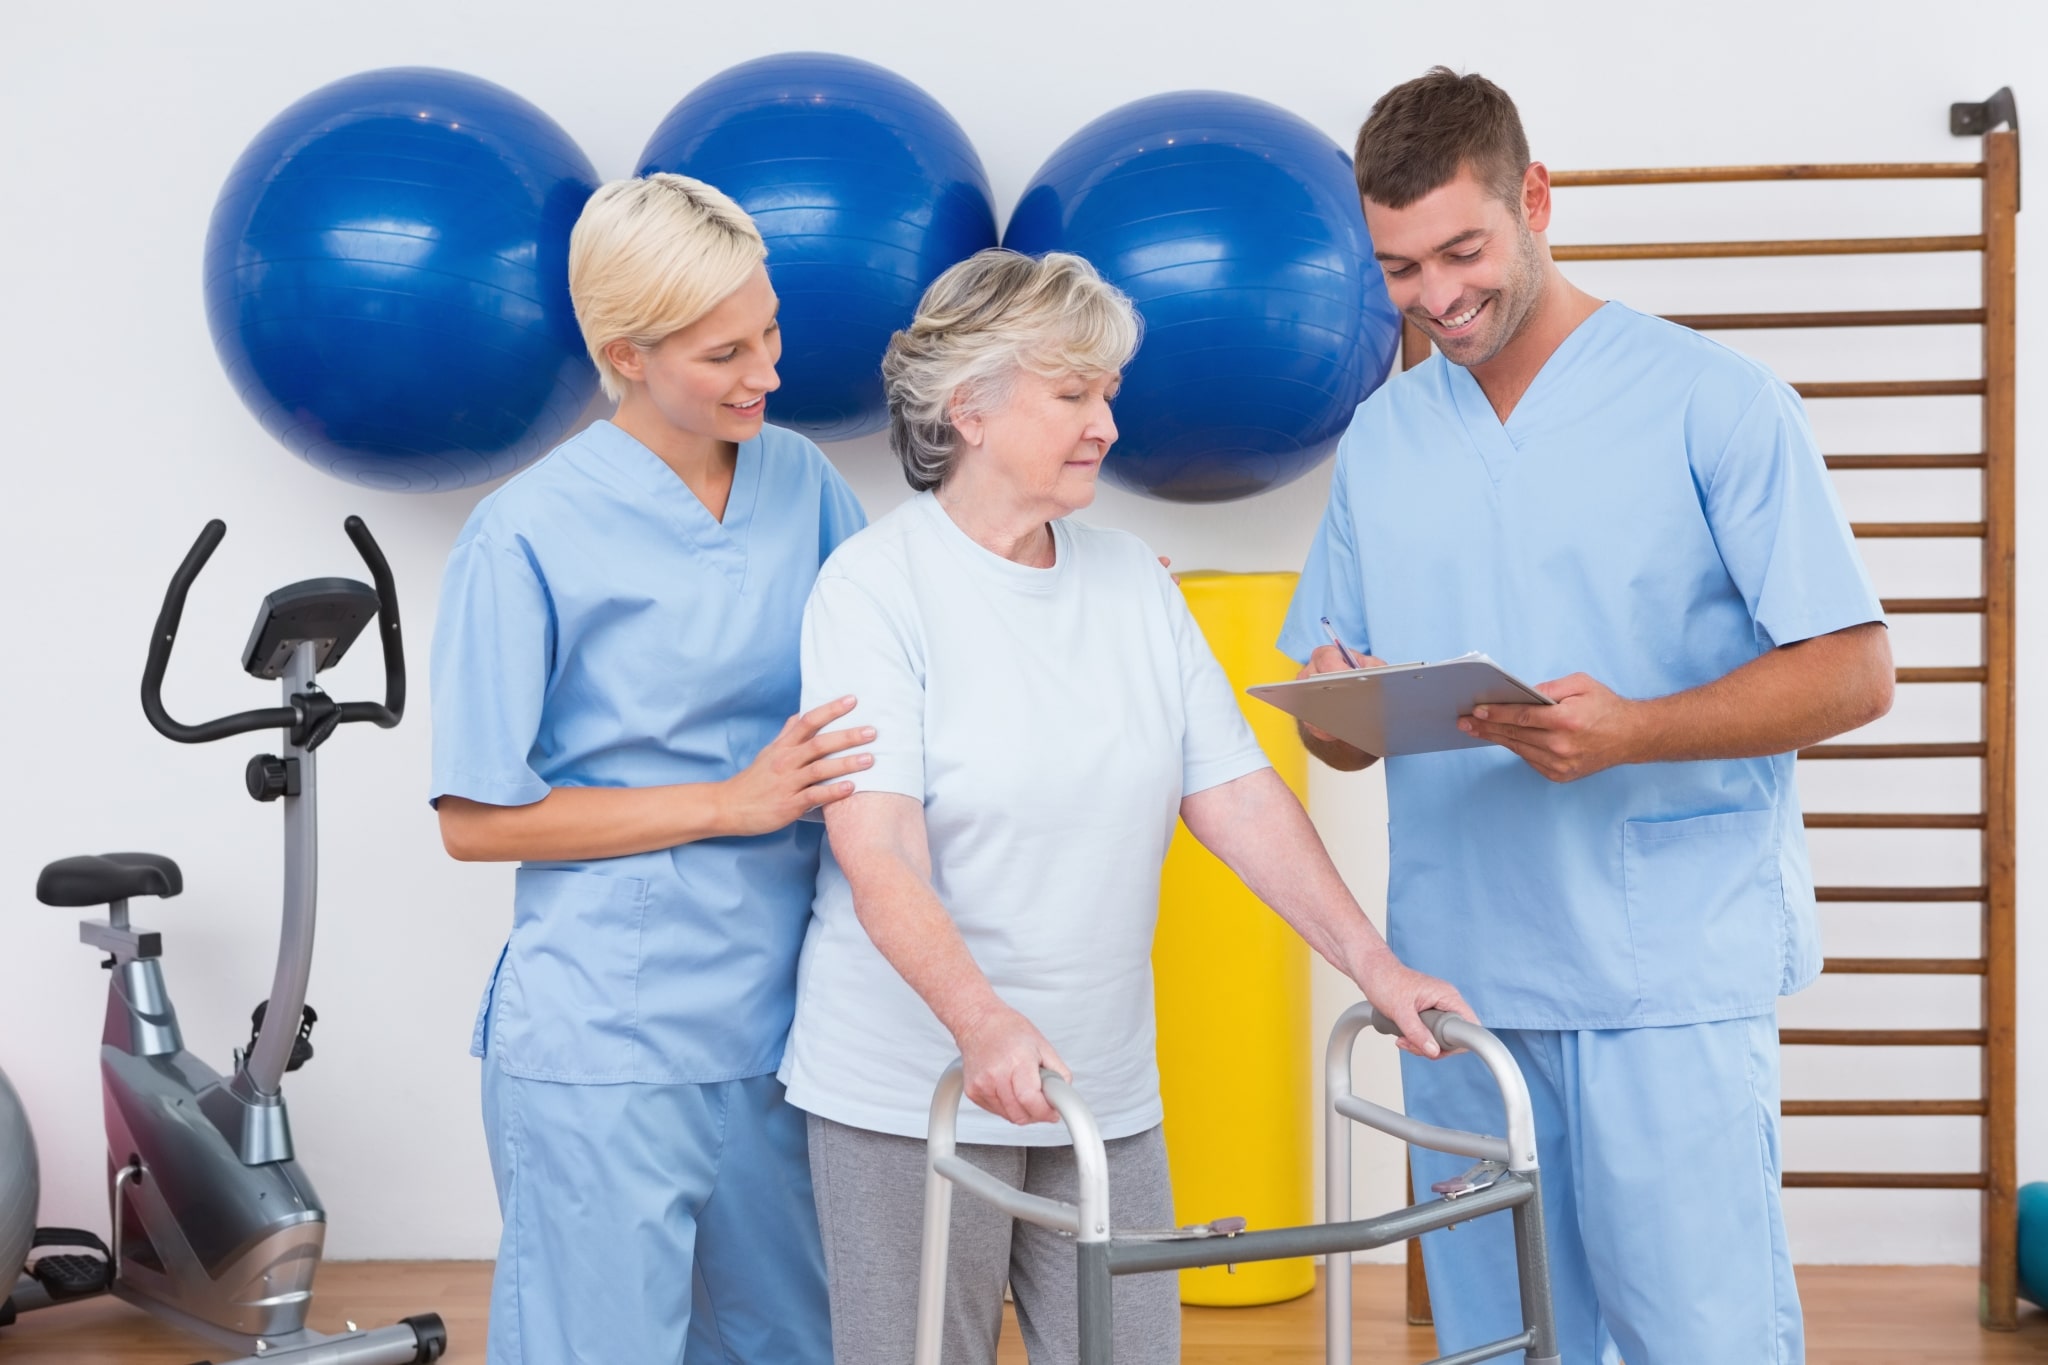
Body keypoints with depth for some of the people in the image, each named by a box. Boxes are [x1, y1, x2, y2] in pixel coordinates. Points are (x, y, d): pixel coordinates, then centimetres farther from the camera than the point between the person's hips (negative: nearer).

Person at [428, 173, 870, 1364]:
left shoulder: (803, 483, 4)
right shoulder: (532, 536, -12)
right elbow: (476, 819, -9)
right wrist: (731, 802, -14)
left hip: (780, 1024, 6)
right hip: (607, 1046, -5)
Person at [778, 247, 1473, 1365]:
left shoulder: (1131, 581, 9)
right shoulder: (875, 584, -9)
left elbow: (1235, 793, 8)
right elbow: (878, 850, -19)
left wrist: (1373, 964, -1)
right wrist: (982, 1023, -34)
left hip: (1103, 1092, 5)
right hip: (911, 1095, -5)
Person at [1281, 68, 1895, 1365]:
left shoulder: (1713, 401, -4)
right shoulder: (1383, 435, 11)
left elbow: (1853, 672, -7)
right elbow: (1340, 733, 15)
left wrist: (1630, 732, -22)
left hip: (1673, 978, -4)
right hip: (1458, 974, 5)